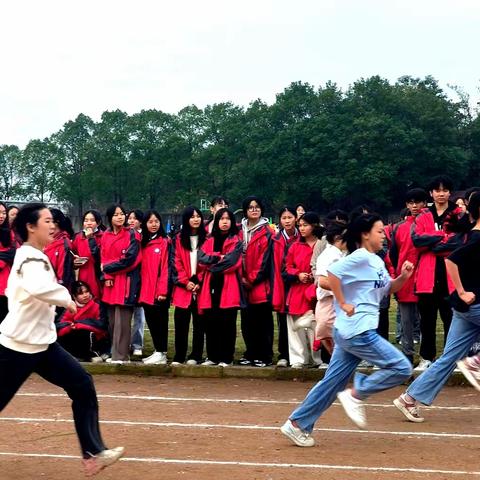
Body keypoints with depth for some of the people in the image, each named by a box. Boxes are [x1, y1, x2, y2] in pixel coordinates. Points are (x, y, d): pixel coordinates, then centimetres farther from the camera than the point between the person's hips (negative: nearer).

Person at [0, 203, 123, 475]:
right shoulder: (31, 259, -20)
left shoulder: (33, 256, 11)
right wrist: (65, 298, -26)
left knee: (82, 385, 1)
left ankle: (93, 454, 3)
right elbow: (37, 288, -42)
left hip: (41, 342, 9)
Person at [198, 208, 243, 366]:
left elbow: (231, 260, -10)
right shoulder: (210, 241, 16)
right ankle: (212, 356, 11)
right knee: (211, 323, 3)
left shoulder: (236, 242, 5)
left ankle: (226, 358, 3)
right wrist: (219, 257, -10)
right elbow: (201, 258, 0)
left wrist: (212, 266, -1)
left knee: (227, 323, -2)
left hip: (228, 288, -4)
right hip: (211, 287, 4)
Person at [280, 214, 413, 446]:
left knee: (332, 383, 12)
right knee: (401, 368, -6)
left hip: (349, 333, 9)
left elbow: (387, 288, 25)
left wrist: (403, 277, 6)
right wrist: (343, 303, -19)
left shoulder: (376, 261, 16)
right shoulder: (360, 258, -13)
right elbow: (332, 272, -24)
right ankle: (356, 394, 1)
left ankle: (298, 424, 17)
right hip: (358, 331, -9)